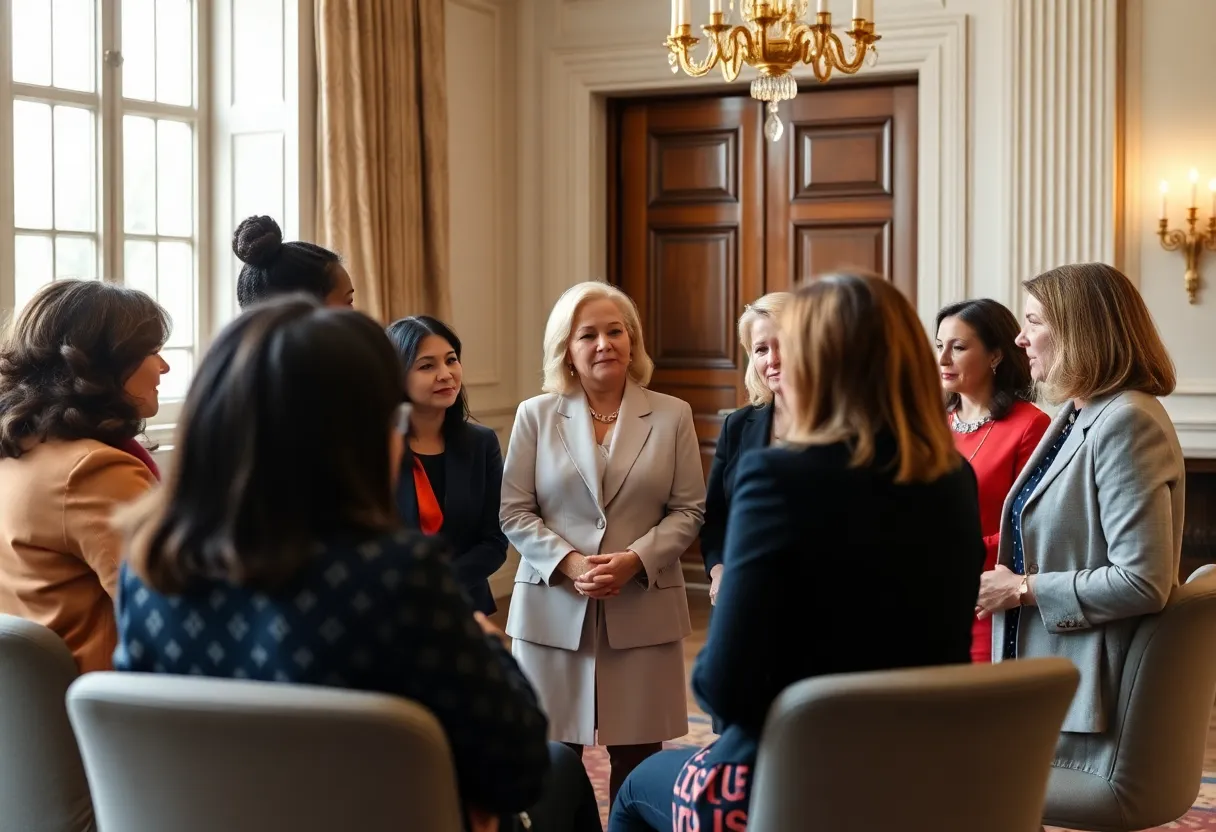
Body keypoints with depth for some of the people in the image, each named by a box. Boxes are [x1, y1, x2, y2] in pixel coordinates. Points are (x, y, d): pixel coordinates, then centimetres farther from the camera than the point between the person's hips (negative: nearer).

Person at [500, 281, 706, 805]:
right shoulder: (536, 415, 4)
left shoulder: (672, 415, 4)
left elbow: (689, 510, 2)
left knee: (638, 761, 4)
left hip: (642, 611, 0)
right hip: (554, 609, 0)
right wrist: (569, 564, -14)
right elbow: (513, 512, 0)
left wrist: (635, 560, -14)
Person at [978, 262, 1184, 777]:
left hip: (1084, 694, -9)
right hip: (1041, 679, 9)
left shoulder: (1127, 423, -18)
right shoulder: (1076, 416, 13)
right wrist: (1003, 582, 4)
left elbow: (1143, 582, -23)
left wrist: (1023, 590, -16)